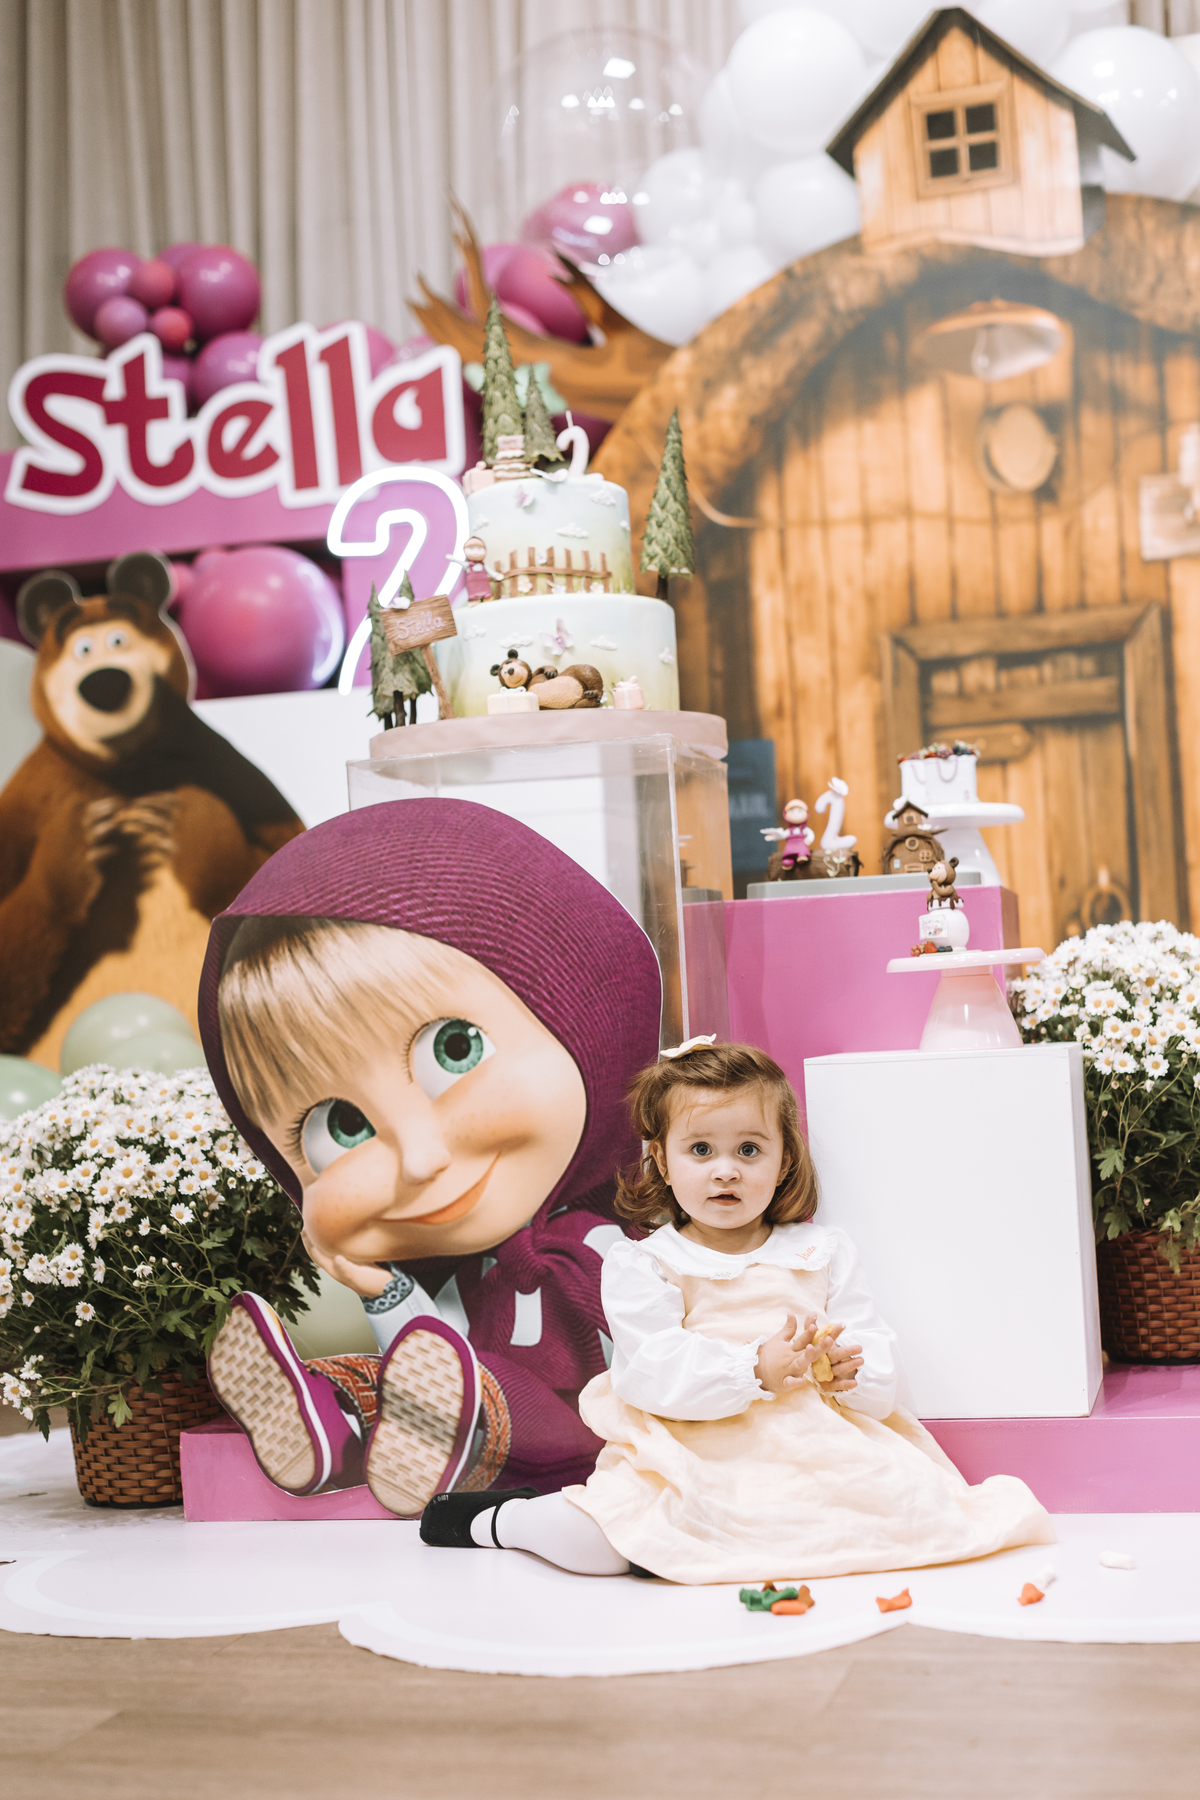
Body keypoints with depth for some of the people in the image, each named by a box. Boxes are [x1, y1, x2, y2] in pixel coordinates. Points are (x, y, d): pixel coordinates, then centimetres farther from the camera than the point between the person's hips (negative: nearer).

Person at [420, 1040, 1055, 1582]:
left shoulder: (823, 1251, 12)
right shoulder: (640, 1267, 3)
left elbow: (877, 1356, 8)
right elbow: (650, 1371, -11)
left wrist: (847, 1369, -16)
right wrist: (757, 1369, -22)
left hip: (816, 1445, 3)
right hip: (693, 1456, -3)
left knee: (911, 1501, -21)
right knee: (595, 1545, -23)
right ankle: (499, 1517, 12)